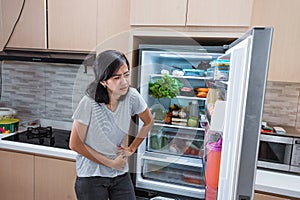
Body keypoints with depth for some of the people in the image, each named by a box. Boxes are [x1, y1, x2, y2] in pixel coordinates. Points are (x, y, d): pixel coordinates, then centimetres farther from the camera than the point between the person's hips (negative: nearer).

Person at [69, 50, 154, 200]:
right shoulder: (89, 103, -23)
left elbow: (148, 122, 4)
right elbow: (75, 144, -14)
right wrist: (110, 163, -10)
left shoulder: (132, 96, -14)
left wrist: (132, 149, 2)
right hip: (92, 176, -3)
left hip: (121, 174, 3)